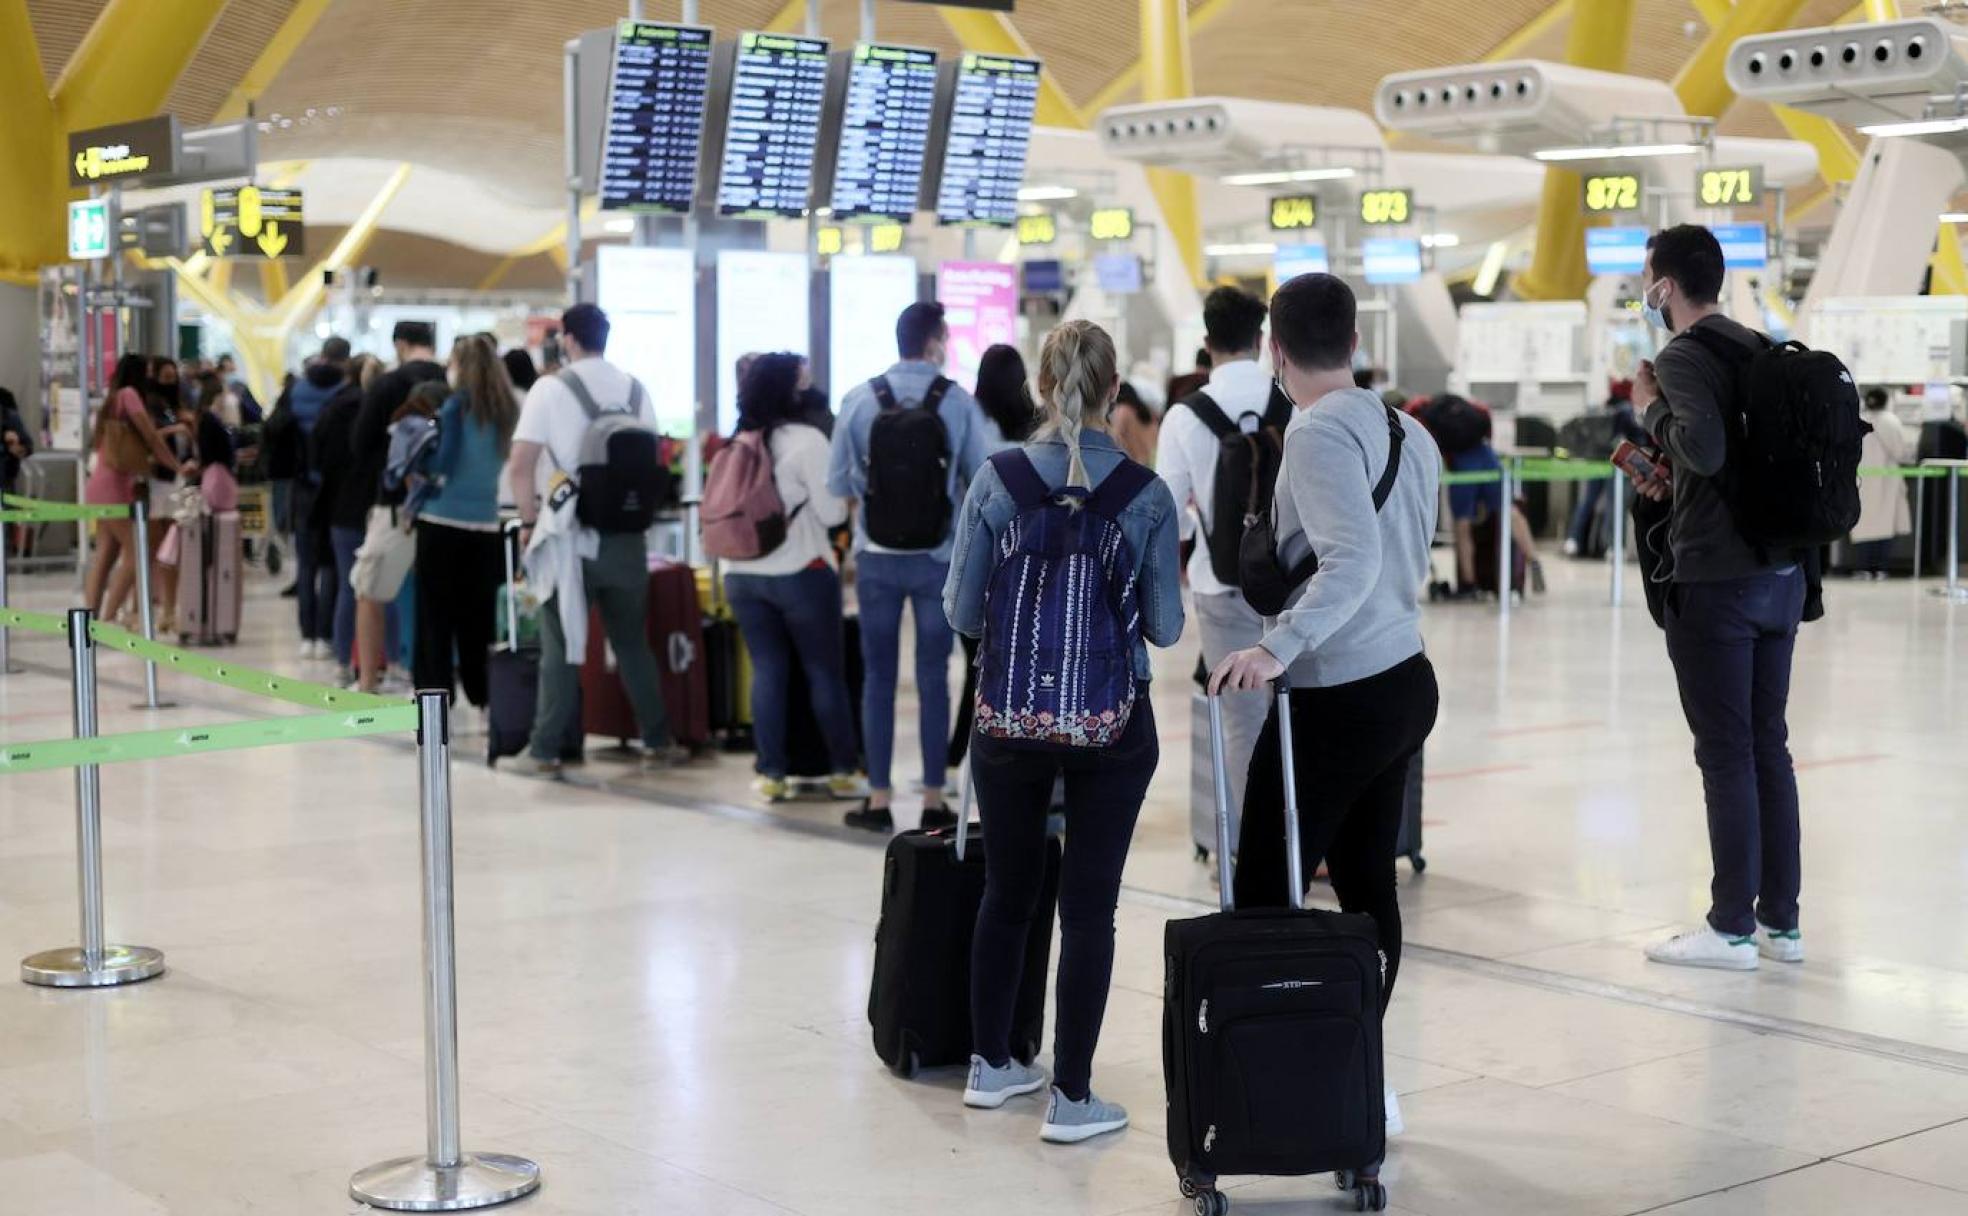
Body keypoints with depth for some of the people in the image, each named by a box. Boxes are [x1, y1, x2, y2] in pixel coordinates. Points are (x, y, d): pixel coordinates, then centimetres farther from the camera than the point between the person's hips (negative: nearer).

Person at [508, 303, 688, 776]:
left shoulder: (551, 389, -6)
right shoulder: (633, 389, 5)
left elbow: (521, 464, -11)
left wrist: (529, 520, 0)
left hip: (569, 536, -3)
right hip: (625, 534, 3)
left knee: (560, 646, 2)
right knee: (632, 641, 14)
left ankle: (544, 751, 3)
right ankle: (658, 741, 17)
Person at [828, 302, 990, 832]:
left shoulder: (858, 400, -5)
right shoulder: (960, 402, -8)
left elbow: (838, 483, 0)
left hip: (877, 557, 1)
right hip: (937, 557, -1)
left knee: (878, 676, 10)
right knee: (933, 678, 7)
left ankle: (878, 799, 13)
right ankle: (934, 801, 10)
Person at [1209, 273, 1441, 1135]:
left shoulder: (1318, 434, -16)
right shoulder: (1409, 434, 9)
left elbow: (1352, 560, -28)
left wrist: (1277, 649, -35)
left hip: (1336, 700, -9)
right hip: (1405, 680, 9)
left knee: (1263, 893, -3)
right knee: (1365, 883, 14)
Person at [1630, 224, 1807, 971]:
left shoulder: (1683, 356, -12)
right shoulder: (1758, 348, 13)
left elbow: (1705, 448, -26)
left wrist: (1651, 408, -9)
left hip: (1716, 581, -8)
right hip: (1781, 573, 8)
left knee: (1725, 753, -2)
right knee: (1769, 746, 12)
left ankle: (1732, 928, 5)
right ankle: (1779, 920, 18)